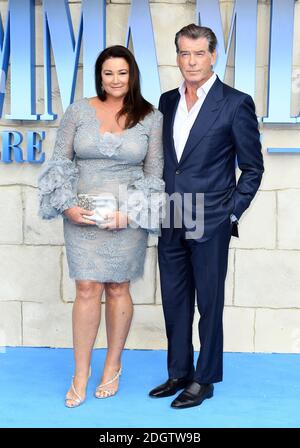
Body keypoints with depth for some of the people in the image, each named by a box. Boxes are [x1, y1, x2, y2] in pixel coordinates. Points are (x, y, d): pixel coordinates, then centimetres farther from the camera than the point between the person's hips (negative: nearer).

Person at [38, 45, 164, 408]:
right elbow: (60, 162, 4)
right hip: (82, 214, 0)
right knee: (87, 289, 0)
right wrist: (68, 206, -9)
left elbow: (154, 173, 2)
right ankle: (81, 373, 13)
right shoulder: (78, 111, 2)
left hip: (128, 216, 0)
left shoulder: (150, 117, 1)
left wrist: (129, 212, -9)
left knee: (117, 289, 8)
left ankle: (113, 365, 26)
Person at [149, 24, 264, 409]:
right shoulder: (167, 101, 10)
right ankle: (178, 373, 28)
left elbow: (252, 168, -3)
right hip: (171, 222, 5)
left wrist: (231, 214, -7)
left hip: (211, 223, -5)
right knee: (174, 301, 13)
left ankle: (204, 380, 21)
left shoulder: (236, 103, -6)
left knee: (209, 303, 6)